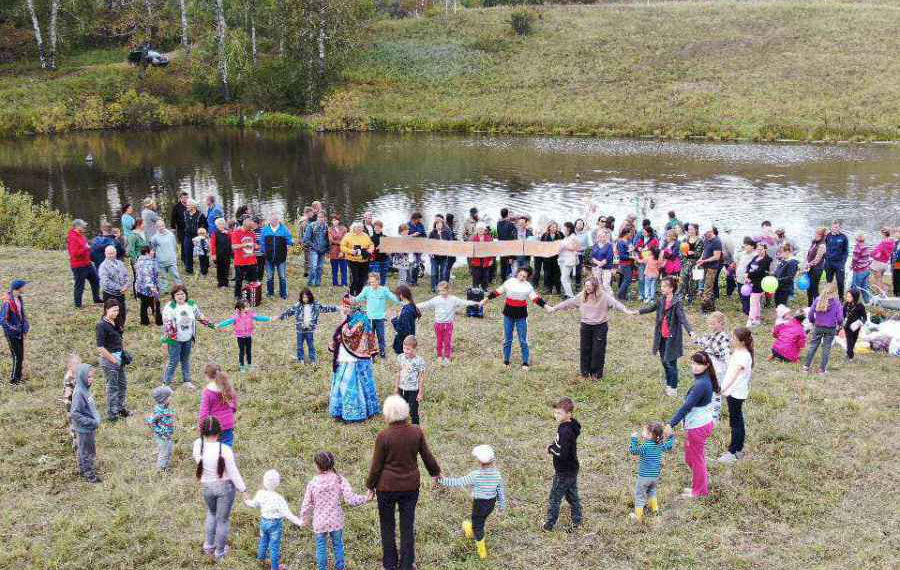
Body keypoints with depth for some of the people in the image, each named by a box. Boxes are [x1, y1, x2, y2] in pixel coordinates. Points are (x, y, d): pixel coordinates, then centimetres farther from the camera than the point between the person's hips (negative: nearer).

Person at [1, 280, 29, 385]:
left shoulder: (19, 299, 2)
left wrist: (26, 327, 4)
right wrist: (14, 330, -16)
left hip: (20, 332, 7)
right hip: (11, 334, -7)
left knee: (21, 357, 14)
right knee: (17, 357, -1)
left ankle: (18, 378, 27)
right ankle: (13, 380, 14)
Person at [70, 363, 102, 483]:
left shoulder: (85, 390, 2)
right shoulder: (79, 393, -25)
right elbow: (75, 413, -26)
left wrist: (96, 419, 7)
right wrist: (91, 422, -24)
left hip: (90, 428, 8)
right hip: (84, 429, -8)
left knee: (82, 450, 23)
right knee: (86, 452, 6)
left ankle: (83, 469, 39)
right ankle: (90, 475, 18)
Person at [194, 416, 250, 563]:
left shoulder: (198, 444, -18)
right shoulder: (225, 449, -26)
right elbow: (233, 472, -20)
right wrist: (244, 490, -10)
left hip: (208, 487, 3)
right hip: (226, 486, -3)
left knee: (212, 513, 33)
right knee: (223, 520, 15)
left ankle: (209, 546, 37)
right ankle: (219, 553, 31)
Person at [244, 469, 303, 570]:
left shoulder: (260, 493, -10)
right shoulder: (278, 498, -30)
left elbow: (254, 504, 10)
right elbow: (287, 513, -29)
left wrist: (247, 502, 32)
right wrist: (298, 522, -26)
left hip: (264, 522, 6)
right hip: (275, 524, -6)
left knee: (263, 541, 27)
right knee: (274, 546, 9)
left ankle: (262, 559, 48)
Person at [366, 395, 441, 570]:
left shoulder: (383, 436, -20)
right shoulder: (417, 432, -11)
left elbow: (376, 465, -11)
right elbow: (427, 456, 1)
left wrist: (370, 486, 4)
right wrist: (436, 472, 20)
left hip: (387, 487, -2)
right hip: (411, 486, 3)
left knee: (387, 526, 17)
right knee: (408, 526, 15)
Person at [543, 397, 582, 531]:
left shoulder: (565, 431, -30)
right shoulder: (572, 424, 1)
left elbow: (562, 454, -31)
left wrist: (551, 449, -14)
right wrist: (552, 447, -1)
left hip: (564, 472, -9)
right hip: (572, 469, 9)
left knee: (555, 498, 5)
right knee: (572, 495, 21)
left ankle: (550, 524, 16)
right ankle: (577, 520, 32)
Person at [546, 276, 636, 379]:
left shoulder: (604, 296, -10)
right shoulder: (582, 296, 2)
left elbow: (615, 303, -21)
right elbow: (569, 302, 8)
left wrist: (626, 310, -37)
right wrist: (554, 308, 9)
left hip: (600, 326, -4)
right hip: (586, 326, 4)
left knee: (598, 351, 1)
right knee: (585, 349, 8)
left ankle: (596, 373, 14)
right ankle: (585, 372, 22)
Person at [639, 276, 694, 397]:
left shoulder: (677, 302, -16)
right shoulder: (661, 300, 4)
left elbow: (682, 317, -25)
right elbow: (651, 308, 23)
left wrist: (690, 331, -39)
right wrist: (638, 312, 31)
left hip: (672, 337, -7)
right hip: (662, 336, 7)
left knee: (671, 362, -1)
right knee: (664, 361, 15)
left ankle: (673, 388, 13)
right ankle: (668, 385, 31)